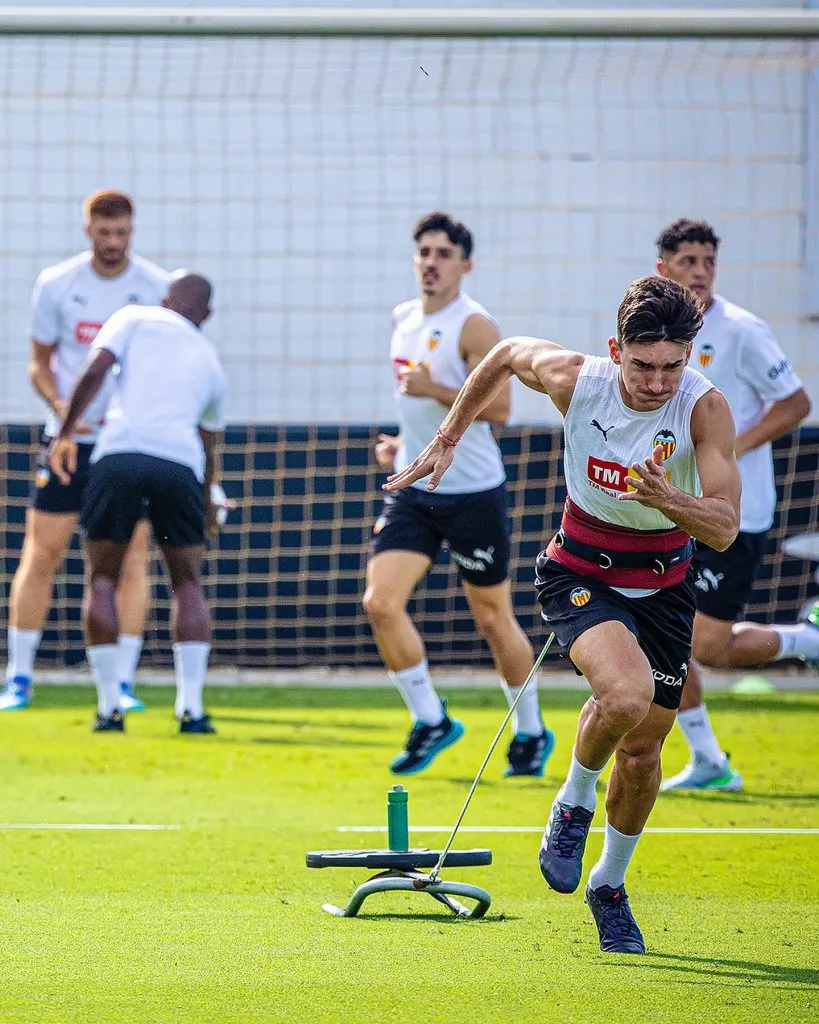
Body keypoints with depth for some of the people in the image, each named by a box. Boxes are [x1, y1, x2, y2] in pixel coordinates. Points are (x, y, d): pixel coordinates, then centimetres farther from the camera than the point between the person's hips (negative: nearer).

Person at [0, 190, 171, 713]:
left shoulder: (157, 287, -3)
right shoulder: (56, 285, -1)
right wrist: (59, 404, -14)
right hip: (69, 438, 1)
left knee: (132, 559, -6)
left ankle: (123, 683, -1)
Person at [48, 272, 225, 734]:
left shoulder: (136, 318, 18)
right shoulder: (210, 360, 27)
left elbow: (95, 371, 0)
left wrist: (66, 434, 8)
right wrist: (207, 503, 56)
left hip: (119, 454, -2)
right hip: (181, 464, 2)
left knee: (103, 579, 11)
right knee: (189, 584, 16)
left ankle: (109, 707, 4)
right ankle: (191, 708, 4)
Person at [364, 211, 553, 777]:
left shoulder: (475, 326, -13)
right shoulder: (404, 319, 10)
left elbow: (499, 408, -21)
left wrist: (434, 390, -27)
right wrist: (405, 442, 14)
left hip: (473, 492, -6)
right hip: (413, 491, 6)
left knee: (494, 619, 5)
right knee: (381, 602, -11)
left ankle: (531, 731, 24)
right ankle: (430, 721, 4)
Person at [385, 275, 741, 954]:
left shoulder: (705, 408, -22)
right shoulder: (575, 380, -19)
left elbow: (725, 529, -26)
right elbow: (505, 355, 4)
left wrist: (665, 499, -45)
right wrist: (447, 439, 11)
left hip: (663, 585, 2)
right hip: (579, 572, -2)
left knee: (643, 749, 8)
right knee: (626, 693, -30)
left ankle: (610, 886, 33)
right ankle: (575, 802, 0)